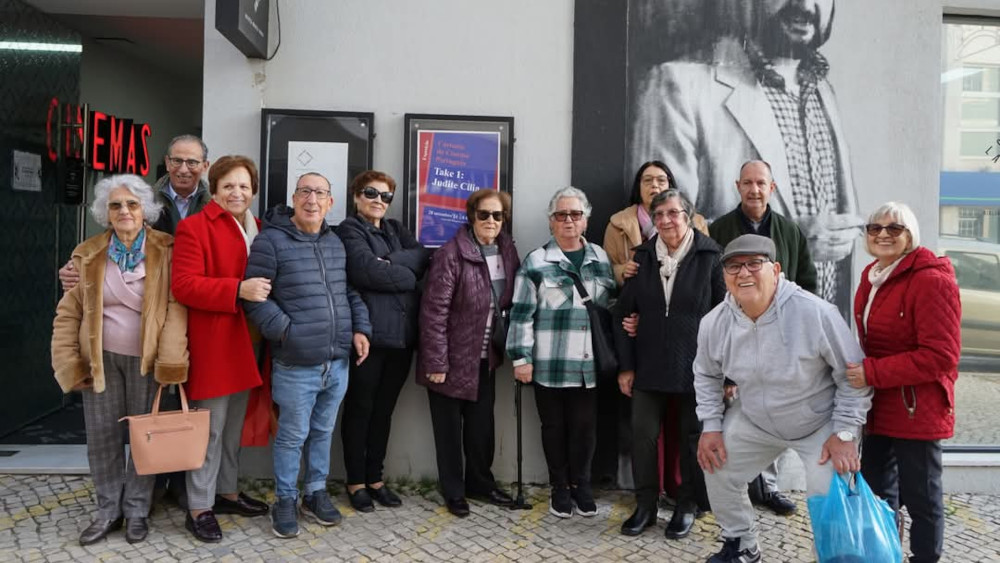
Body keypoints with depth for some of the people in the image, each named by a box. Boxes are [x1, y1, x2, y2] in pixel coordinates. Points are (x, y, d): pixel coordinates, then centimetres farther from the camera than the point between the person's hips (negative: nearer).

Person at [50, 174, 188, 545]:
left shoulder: (166, 250, -5)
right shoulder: (88, 254, 3)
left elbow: (176, 306, -10)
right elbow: (68, 312, 6)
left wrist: (169, 360, -17)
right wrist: (69, 363, -1)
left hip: (146, 360, -2)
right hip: (101, 359, 2)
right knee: (102, 435, 8)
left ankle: (137, 511, 22)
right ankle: (108, 511, 24)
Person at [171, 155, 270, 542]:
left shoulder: (257, 229, 13)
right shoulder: (194, 227, -10)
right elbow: (184, 285, -20)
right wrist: (238, 290, -29)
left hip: (245, 341, 7)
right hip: (212, 344, -7)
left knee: (234, 426, 18)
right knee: (210, 429, 1)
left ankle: (227, 492, 33)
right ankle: (199, 508, 14)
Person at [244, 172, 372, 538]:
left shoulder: (336, 243, 12)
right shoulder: (271, 240, -8)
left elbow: (352, 291, 17)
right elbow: (255, 298, -11)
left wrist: (360, 329, 4)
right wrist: (288, 333, -18)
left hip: (338, 361, 6)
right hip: (295, 364, -5)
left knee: (323, 432, 18)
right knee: (292, 436, 7)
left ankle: (316, 493, 34)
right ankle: (285, 501, 25)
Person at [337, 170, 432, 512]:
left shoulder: (396, 230, 19)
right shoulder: (350, 230, -1)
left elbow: (422, 256, 3)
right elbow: (366, 270, -17)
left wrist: (391, 262, -12)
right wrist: (406, 276, -5)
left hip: (401, 334, 6)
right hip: (368, 334, -6)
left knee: (384, 409, 14)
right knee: (360, 408, 5)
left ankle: (375, 478, 25)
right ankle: (356, 482, 17)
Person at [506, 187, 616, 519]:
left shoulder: (601, 259, 10)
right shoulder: (536, 262, -3)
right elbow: (522, 313, -4)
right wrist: (521, 357, -8)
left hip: (588, 364, 3)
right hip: (549, 364, -2)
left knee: (584, 426, 7)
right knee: (554, 427, 9)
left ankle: (581, 485, 27)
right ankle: (560, 488, 25)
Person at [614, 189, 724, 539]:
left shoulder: (710, 257, -5)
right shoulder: (642, 257, 4)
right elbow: (624, 312, 6)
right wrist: (625, 366, 3)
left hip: (695, 367, -2)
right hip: (649, 366, 3)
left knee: (692, 437, 10)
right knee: (643, 434, 2)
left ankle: (687, 505, 28)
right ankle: (645, 506, 19)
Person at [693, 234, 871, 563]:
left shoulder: (815, 313, -30)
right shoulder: (714, 323, -15)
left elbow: (853, 375, -18)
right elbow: (707, 376, 4)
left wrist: (845, 433, -19)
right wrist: (710, 425, -1)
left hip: (821, 424, -4)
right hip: (753, 422, 5)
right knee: (717, 469, 8)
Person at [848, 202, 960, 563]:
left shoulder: (931, 280, -16)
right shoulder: (872, 277, 10)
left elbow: (941, 356, -22)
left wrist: (872, 372, -25)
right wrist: (858, 369, 6)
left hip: (917, 410, -8)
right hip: (877, 408, 8)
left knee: (920, 496, 7)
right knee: (876, 491, 19)